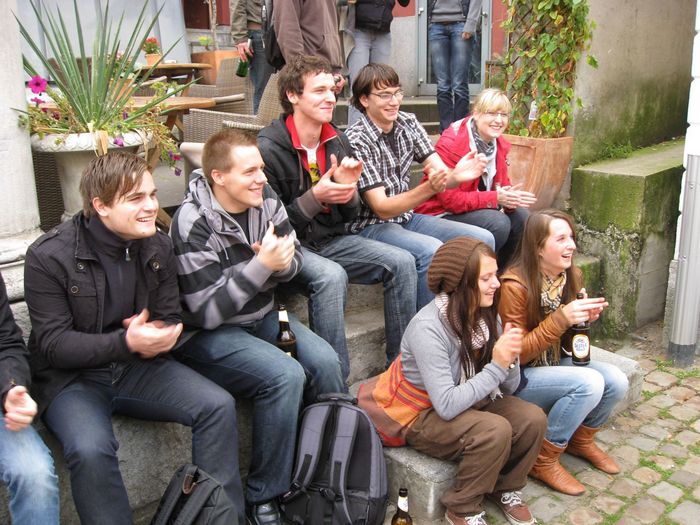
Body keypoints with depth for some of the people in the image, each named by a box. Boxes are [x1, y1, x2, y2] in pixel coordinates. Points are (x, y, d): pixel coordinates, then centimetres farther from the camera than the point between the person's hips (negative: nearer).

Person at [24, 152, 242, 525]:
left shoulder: (158, 246, 0)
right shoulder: (48, 256, -15)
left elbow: (171, 319, 6)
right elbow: (53, 344, -16)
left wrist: (157, 338, -21)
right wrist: (126, 343, -32)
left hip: (139, 367, 4)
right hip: (71, 377, -4)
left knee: (218, 406, -15)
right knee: (91, 450, -34)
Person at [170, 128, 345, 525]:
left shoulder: (265, 199, -4)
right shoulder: (194, 224, -21)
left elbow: (294, 259, 8)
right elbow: (208, 312, -22)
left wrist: (281, 263, -17)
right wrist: (261, 265, -28)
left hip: (263, 316, 6)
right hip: (207, 334, -6)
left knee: (325, 362, -17)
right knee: (285, 376, -27)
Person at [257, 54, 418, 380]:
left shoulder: (338, 141, 6)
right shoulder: (268, 148, -14)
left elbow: (349, 216, 12)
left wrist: (349, 190, -10)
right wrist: (315, 197, -23)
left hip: (332, 240, 6)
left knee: (402, 262, -12)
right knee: (331, 275, -36)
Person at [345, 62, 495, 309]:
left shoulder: (408, 122, 1)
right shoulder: (356, 140, -18)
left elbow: (442, 174, -5)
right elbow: (381, 208, -22)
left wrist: (457, 175, -30)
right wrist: (429, 188, -36)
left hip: (406, 216, 7)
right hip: (370, 225, -7)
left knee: (483, 239, -5)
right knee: (432, 250, -33)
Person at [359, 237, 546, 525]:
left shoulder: (484, 315, -9)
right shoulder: (427, 328, -29)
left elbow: (508, 388, -4)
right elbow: (447, 406, -32)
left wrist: (510, 358, -25)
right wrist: (497, 366, -30)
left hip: (468, 401, 7)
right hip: (421, 415, -6)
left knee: (532, 418, -14)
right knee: (495, 431, -28)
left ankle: (506, 489, 13)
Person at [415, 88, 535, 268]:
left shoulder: (500, 144, 2)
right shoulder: (450, 143, -22)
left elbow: (503, 185, 6)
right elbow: (450, 199, -25)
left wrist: (510, 197, -20)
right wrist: (496, 198, -29)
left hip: (476, 210, 8)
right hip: (441, 214, -8)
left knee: (521, 216, -10)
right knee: (498, 223, -26)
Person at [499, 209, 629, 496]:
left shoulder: (571, 276, 0)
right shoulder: (515, 285, -23)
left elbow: (567, 339, 14)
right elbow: (516, 355, -20)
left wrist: (585, 318, -10)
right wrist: (561, 319, -30)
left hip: (555, 364, 7)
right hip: (518, 377, -7)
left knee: (616, 381, -14)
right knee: (589, 383, -27)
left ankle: (581, 440, 15)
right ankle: (544, 461, -9)